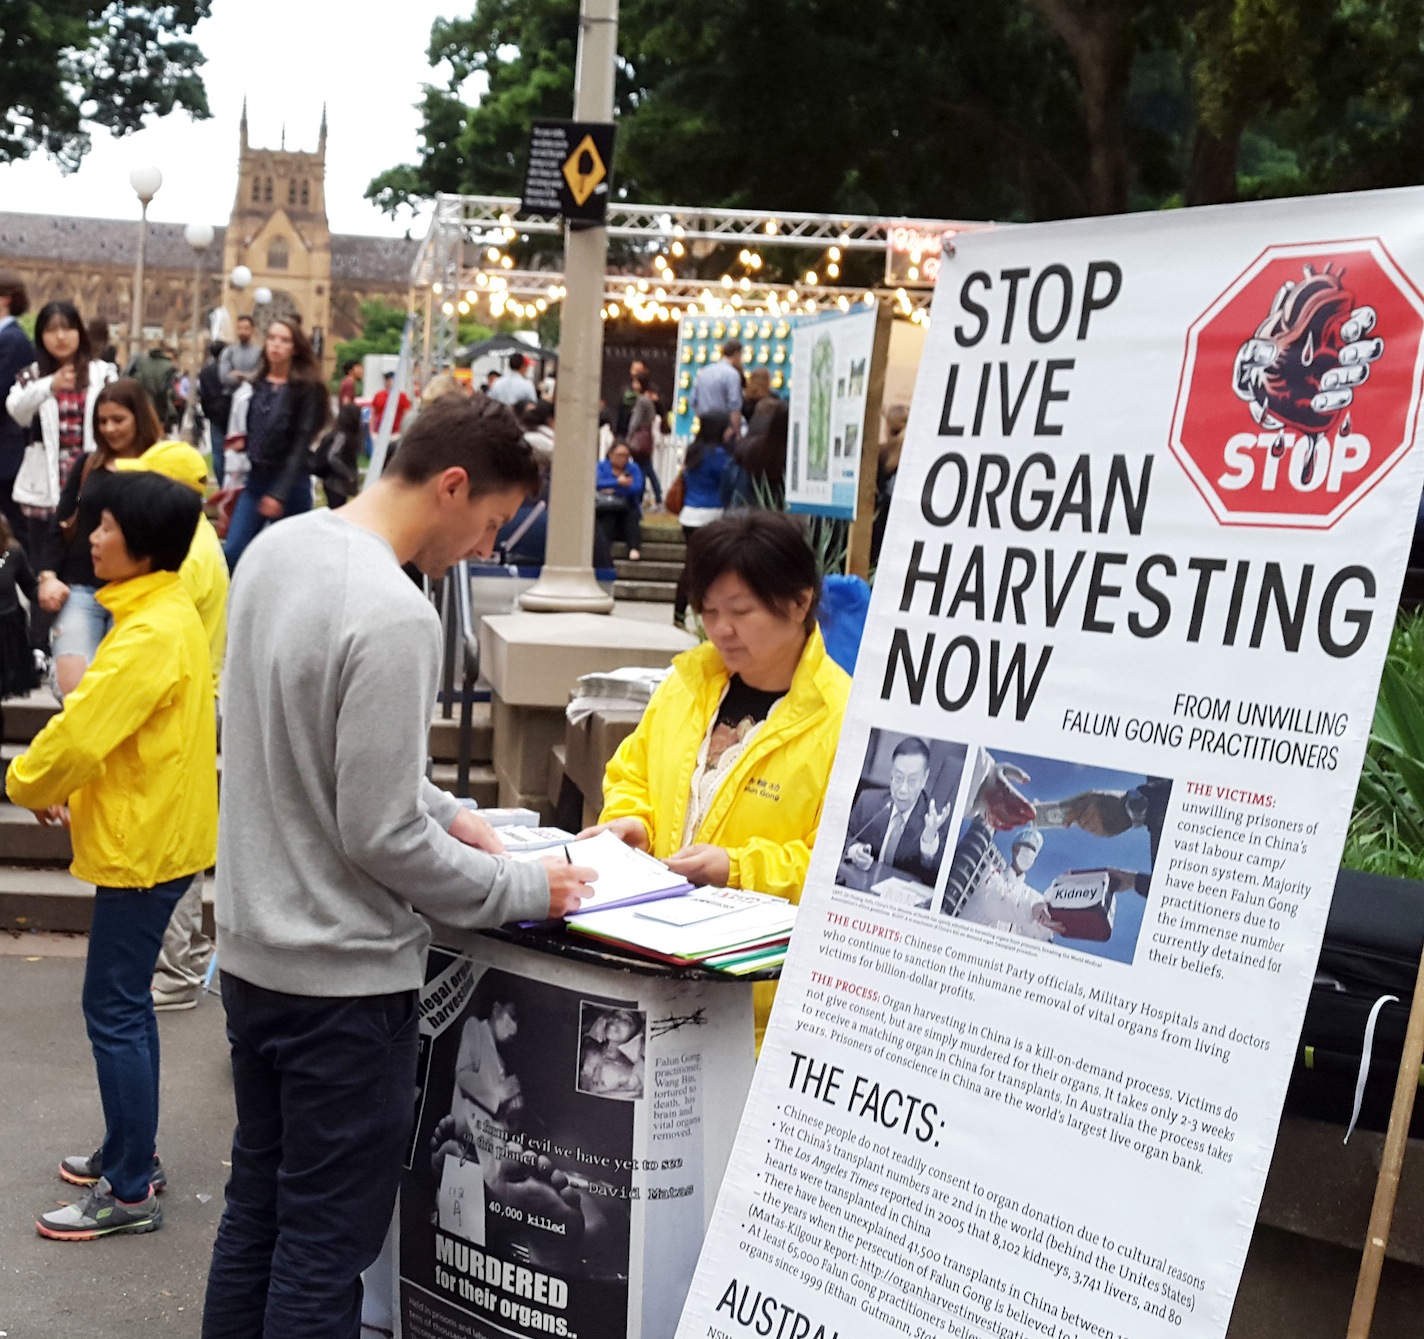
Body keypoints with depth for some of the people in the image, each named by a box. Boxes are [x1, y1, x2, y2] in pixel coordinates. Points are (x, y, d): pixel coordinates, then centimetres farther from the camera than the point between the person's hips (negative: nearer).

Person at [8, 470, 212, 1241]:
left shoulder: (152, 635, -23)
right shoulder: (163, 613, 10)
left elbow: (80, 733, -25)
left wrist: (26, 785, -6)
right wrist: (63, 788, 10)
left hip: (143, 843, -10)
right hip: (148, 830, 10)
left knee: (114, 1010, -3)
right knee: (125, 1002, 19)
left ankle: (129, 1193, 6)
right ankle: (129, 1151, 31)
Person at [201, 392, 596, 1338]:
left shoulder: (277, 548, 2)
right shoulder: (395, 619, -25)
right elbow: (381, 841, -22)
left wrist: (441, 809, 11)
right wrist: (527, 888, -9)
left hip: (253, 949, 9)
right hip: (344, 977, -9)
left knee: (256, 1213, 22)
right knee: (324, 1252, 6)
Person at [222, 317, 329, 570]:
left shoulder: (307, 388, -8)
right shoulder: (257, 385, 9)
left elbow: (301, 445, -14)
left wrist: (280, 493, -20)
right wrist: (241, 441, -3)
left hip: (291, 483, -5)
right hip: (255, 479, 5)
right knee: (232, 554, -2)